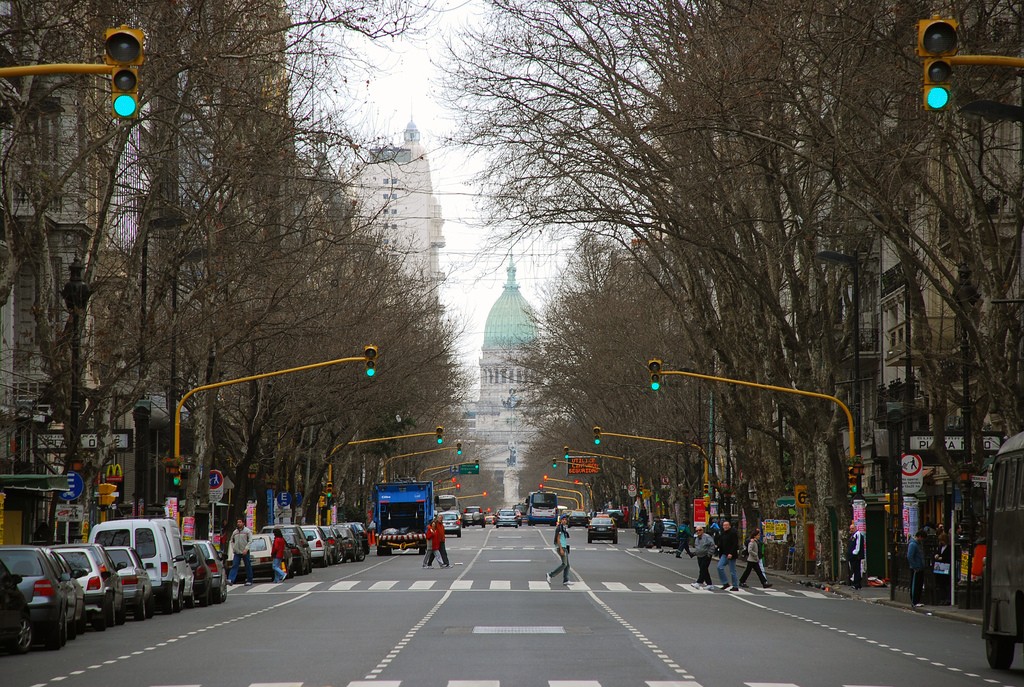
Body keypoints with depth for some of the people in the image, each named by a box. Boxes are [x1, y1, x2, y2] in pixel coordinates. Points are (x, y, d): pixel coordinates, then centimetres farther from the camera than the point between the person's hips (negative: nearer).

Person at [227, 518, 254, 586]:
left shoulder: (247, 531, -1)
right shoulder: (235, 532, 13)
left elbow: (250, 541, -7)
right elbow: (232, 541, 23)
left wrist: (246, 549, -17)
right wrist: (233, 549, 9)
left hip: (245, 552, -3)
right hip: (236, 552, 3)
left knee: (248, 566, 4)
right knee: (234, 566, -9)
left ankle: (249, 581, 13)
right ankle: (230, 580, -20)